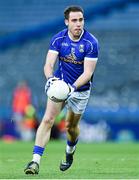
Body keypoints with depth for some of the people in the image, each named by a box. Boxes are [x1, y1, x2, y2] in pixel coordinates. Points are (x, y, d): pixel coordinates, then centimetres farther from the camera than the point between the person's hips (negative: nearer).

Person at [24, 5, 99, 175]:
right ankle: (36, 161, -22)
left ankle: (70, 153, 45)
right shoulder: (58, 38, -12)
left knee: (71, 126, 11)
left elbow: (88, 72, -22)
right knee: (48, 119, -17)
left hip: (80, 89, -1)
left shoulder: (91, 43, -19)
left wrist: (73, 87, -38)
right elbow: (49, 64, -18)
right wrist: (50, 77, -41)